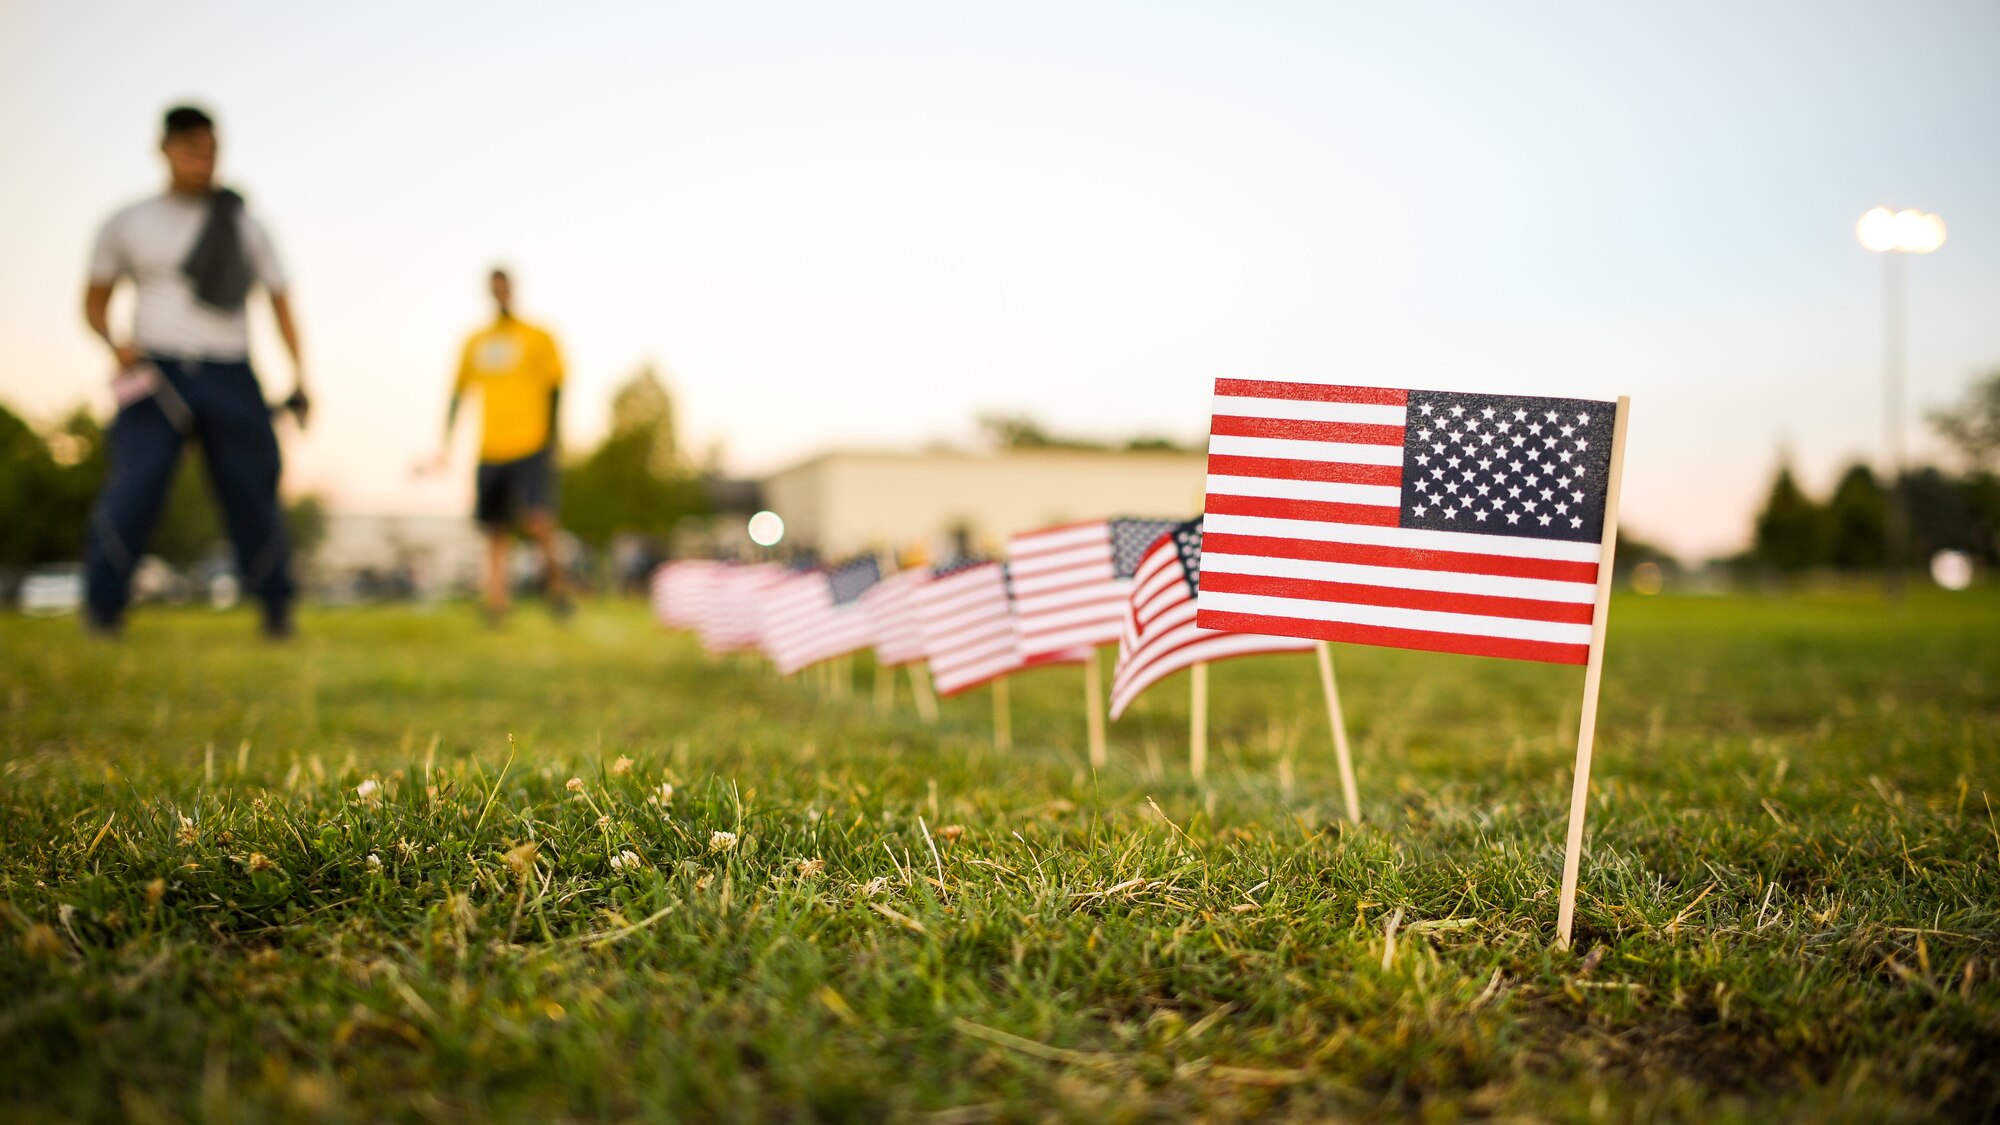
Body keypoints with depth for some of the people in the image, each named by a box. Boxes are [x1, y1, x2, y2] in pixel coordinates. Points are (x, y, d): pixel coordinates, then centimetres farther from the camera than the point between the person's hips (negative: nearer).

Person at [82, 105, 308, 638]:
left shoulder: (245, 226, 13)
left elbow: (280, 303, 13)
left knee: (251, 489, -1)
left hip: (230, 378, 1)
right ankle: (101, 610, -6)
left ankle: (276, 607, 12)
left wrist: (298, 375, 2)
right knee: (133, 485, -14)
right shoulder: (126, 224, 11)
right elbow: (94, 301, 14)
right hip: (156, 374, -1)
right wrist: (115, 342, -8)